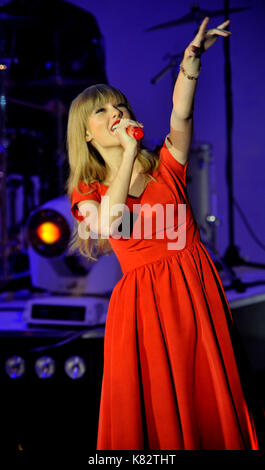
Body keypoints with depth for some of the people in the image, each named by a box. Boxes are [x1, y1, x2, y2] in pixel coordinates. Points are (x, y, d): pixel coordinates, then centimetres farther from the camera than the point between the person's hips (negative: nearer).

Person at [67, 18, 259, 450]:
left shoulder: (165, 166, 8)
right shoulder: (89, 192, 6)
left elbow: (181, 114, -10)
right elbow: (110, 224, -16)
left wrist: (192, 59, -27)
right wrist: (130, 153, -14)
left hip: (197, 287, 1)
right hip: (143, 301, 0)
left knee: (209, 397, 5)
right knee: (155, 407, 4)